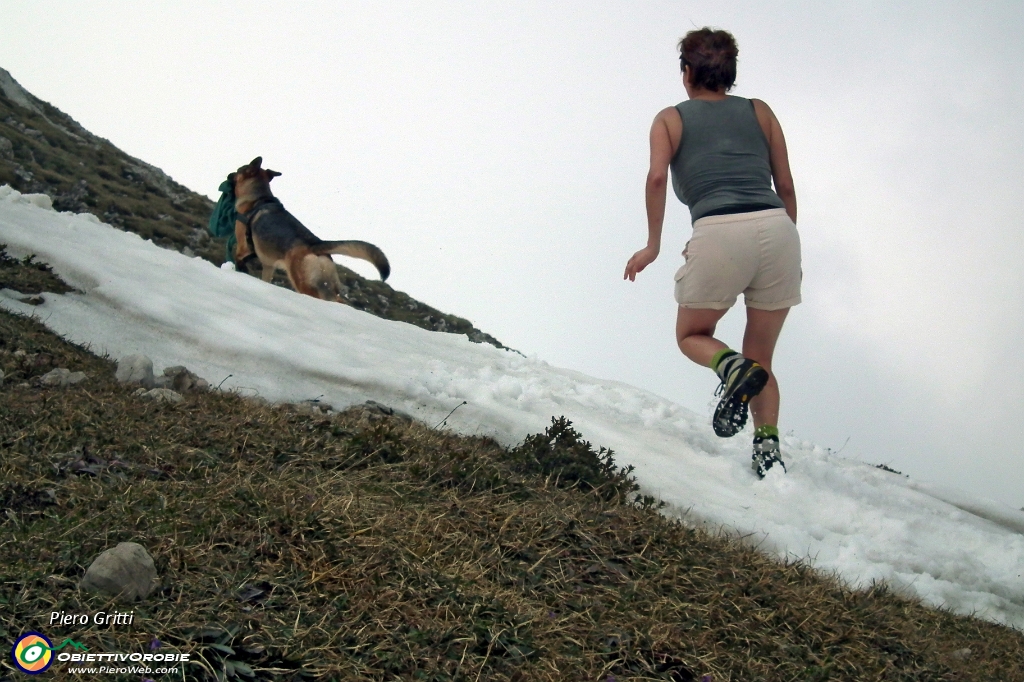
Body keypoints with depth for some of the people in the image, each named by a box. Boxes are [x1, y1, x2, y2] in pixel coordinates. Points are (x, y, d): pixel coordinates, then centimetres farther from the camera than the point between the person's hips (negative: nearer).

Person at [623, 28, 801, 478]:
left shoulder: (671, 118, 17)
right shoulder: (760, 112, 22)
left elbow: (658, 176, -1)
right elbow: (786, 186, 17)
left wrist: (652, 246, 5)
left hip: (718, 233, -3)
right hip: (776, 228, 3)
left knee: (691, 336, 21)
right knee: (761, 358, 18)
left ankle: (734, 369, -12)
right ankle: (768, 448, 0)